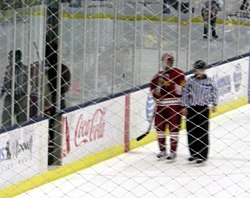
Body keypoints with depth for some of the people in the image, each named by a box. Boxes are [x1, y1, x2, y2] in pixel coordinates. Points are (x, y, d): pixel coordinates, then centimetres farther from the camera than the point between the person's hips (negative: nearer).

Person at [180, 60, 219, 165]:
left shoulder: (209, 81, -2)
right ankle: (194, 154, 18)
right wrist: (184, 107, 0)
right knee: (191, 131, 6)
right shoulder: (190, 80, 1)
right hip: (190, 108, 2)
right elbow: (185, 93, 4)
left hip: (203, 109, -2)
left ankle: (203, 156, 1)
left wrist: (214, 104, 4)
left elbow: (214, 92, 9)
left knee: (202, 132, -4)